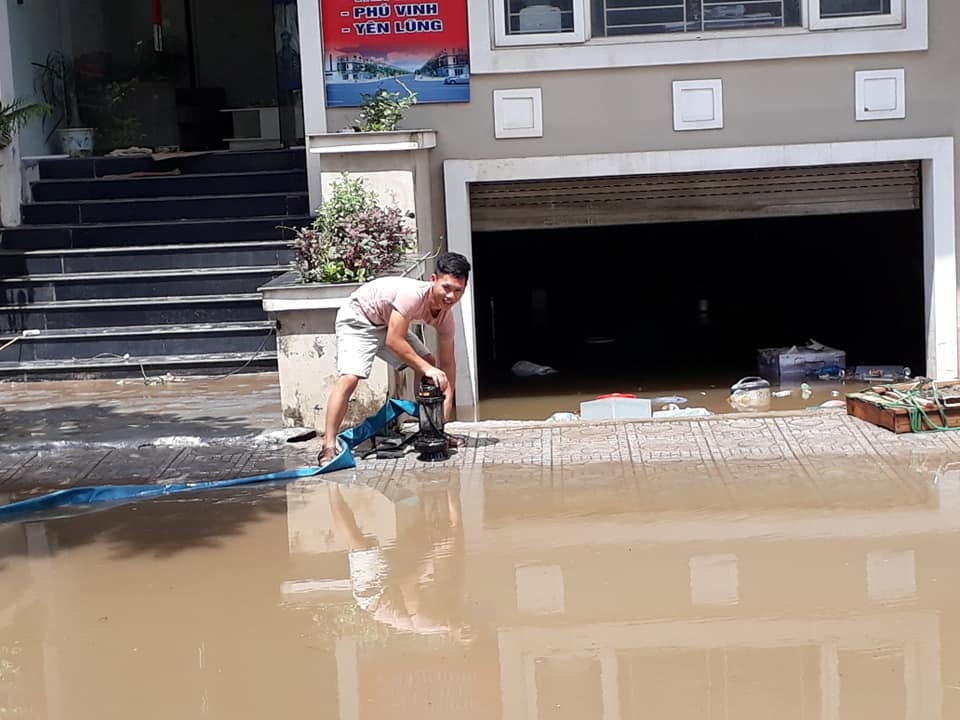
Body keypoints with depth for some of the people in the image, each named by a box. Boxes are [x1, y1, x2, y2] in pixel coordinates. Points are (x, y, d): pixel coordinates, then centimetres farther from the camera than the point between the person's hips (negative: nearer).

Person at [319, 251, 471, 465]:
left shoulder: (446, 315, -13)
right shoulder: (413, 294, -37)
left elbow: (447, 363, -6)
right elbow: (394, 341, -36)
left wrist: (447, 402, -17)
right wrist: (427, 369, -35)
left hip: (387, 323, 8)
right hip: (357, 318, -8)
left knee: (428, 363, -1)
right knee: (349, 378, -24)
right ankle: (328, 447, -24)